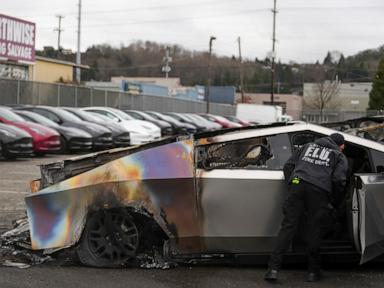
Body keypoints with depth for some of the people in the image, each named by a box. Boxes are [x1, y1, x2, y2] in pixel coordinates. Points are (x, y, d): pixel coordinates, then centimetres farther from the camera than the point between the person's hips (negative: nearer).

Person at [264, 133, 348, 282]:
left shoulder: (308, 146, 29)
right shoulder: (339, 156, 20)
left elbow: (288, 166, 20)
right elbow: (339, 180, 4)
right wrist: (332, 198, 18)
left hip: (297, 185, 2)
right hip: (319, 191, -2)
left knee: (288, 226, -1)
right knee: (315, 230, 8)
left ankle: (274, 268, -7)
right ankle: (313, 271, 15)